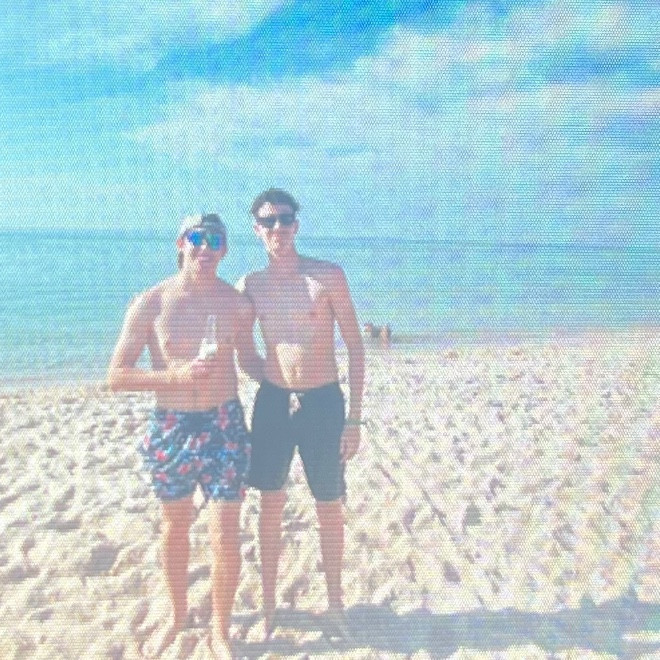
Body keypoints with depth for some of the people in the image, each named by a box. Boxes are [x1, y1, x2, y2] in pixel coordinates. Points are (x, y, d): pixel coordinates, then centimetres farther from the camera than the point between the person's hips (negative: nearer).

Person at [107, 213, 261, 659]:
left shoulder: (238, 303, -3)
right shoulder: (151, 303, -8)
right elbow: (116, 376, -9)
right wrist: (179, 375, -20)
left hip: (224, 426, 0)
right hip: (169, 428, 1)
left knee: (225, 540, 1)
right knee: (175, 529, 20)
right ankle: (178, 614, 46)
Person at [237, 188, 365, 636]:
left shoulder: (328, 275, -7)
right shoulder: (250, 285, 2)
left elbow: (355, 346, -5)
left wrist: (354, 418, -8)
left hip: (323, 401, -2)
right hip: (272, 401, 2)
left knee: (329, 508, 10)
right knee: (271, 507, 13)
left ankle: (335, 601, 33)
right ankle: (269, 604, 32)